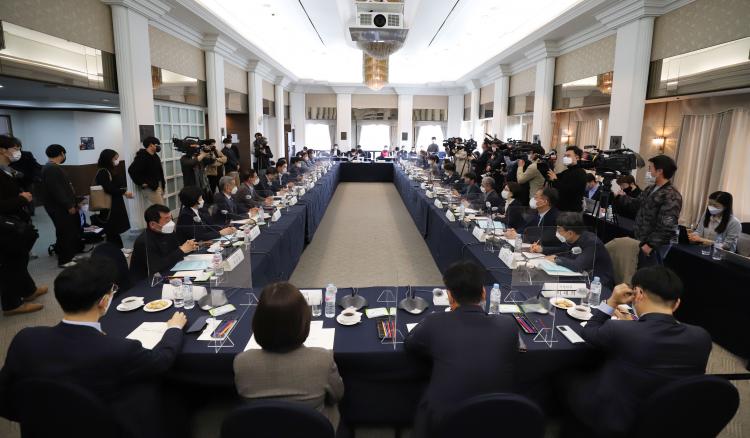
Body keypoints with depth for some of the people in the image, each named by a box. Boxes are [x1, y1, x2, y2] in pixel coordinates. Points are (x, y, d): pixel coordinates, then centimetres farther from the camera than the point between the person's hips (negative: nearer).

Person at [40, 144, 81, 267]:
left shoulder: (53, 167, 15)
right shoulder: (52, 169, -19)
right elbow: (56, 190, -25)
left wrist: (71, 203, 21)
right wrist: (69, 205, -22)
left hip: (62, 206, 11)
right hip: (59, 207, -11)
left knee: (70, 232, 16)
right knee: (66, 233, -5)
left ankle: (67, 256, 27)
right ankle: (64, 260, 2)